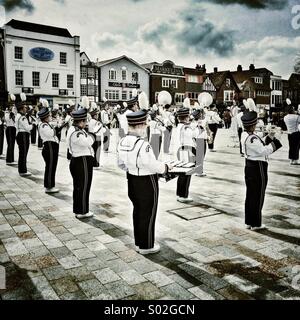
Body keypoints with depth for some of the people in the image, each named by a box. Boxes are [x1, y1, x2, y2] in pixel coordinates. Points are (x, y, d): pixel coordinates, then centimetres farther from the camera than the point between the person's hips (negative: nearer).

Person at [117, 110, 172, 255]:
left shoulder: (122, 142, -1)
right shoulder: (143, 145, -27)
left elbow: (121, 163, 10)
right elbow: (153, 165, -21)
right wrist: (165, 167, -3)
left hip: (131, 181, 8)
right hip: (146, 183, -8)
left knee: (137, 211, 21)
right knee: (148, 214, 8)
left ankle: (138, 243, 36)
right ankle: (146, 246, 23)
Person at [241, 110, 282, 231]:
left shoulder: (245, 135, 7)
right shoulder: (252, 138, -23)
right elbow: (264, 151, -22)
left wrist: (268, 138, 7)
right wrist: (275, 142, -10)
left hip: (250, 166, 9)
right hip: (258, 168, -9)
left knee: (250, 195, 15)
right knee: (258, 196, 2)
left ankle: (249, 222, 25)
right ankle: (256, 224, 13)